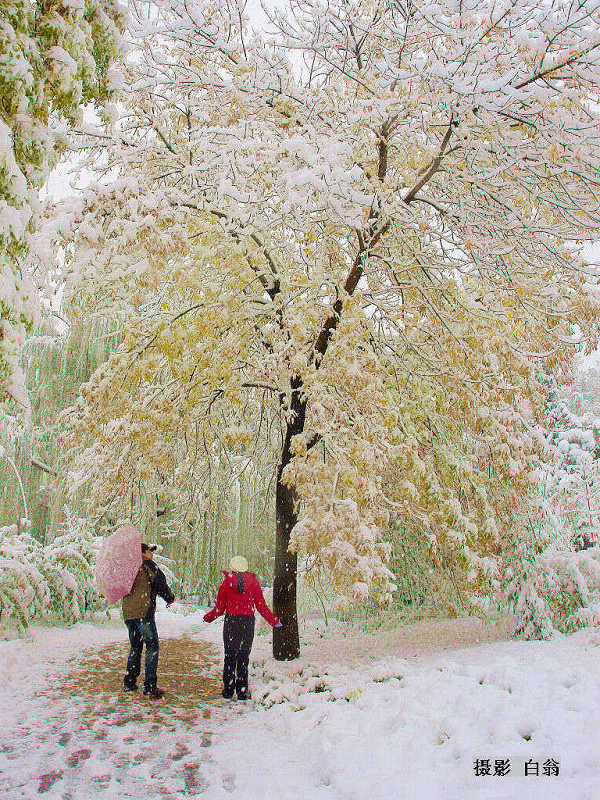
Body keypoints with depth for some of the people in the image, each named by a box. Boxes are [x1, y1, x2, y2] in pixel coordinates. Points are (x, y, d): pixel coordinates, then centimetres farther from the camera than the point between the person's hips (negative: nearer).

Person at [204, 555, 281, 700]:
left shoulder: (227, 582, -3)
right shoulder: (253, 582, -2)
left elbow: (219, 608, 1)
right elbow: (262, 606, 1)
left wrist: (208, 617, 20)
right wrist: (274, 621, 12)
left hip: (231, 621, 0)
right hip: (248, 622, 0)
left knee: (229, 656, 12)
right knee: (243, 657, 9)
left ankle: (228, 690, 17)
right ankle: (242, 691, 10)